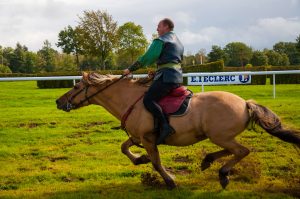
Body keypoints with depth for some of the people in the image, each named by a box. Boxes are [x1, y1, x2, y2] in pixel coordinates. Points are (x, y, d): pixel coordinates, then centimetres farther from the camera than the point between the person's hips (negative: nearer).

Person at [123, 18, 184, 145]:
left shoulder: (160, 41, -3)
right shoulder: (178, 43, 26)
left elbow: (147, 58, -7)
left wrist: (130, 69, 0)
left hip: (166, 76, -10)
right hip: (178, 77, 10)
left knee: (148, 100, -17)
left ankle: (165, 126, -29)